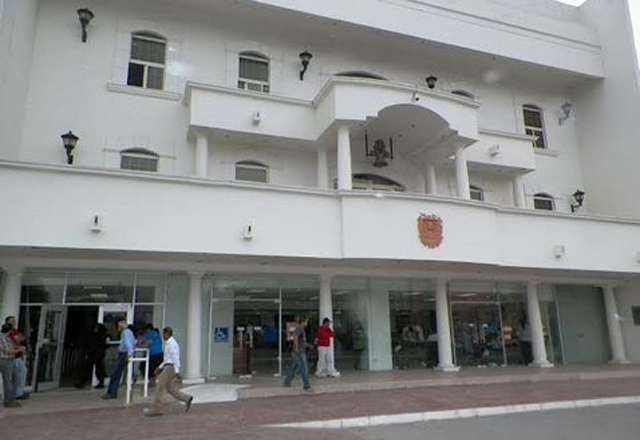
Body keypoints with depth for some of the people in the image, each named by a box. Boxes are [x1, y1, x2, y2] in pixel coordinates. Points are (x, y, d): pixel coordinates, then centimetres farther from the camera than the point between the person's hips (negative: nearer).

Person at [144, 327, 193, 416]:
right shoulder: (168, 343, 17)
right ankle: (187, 399, 15)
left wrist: (176, 370, -22)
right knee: (170, 388, 11)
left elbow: (175, 357, -20)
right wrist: (160, 367, 21)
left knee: (160, 387, -6)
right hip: (168, 367, 10)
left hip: (170, 368, -10)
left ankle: (156, 410, 1)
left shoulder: (172, 343, -15)